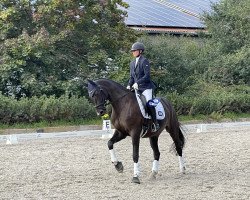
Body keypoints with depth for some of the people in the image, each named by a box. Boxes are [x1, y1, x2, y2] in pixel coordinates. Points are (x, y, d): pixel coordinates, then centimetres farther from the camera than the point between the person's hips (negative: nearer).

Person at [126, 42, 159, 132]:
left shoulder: (144, 61, -6)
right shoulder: (132, 63, 17)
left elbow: (147, 75, -14)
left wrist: (137, 83, -23)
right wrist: (129, 85, 2)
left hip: (146, 87, -8)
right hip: (136, 88, 8)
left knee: (149, 103, -24)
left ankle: (155, 123, -17)